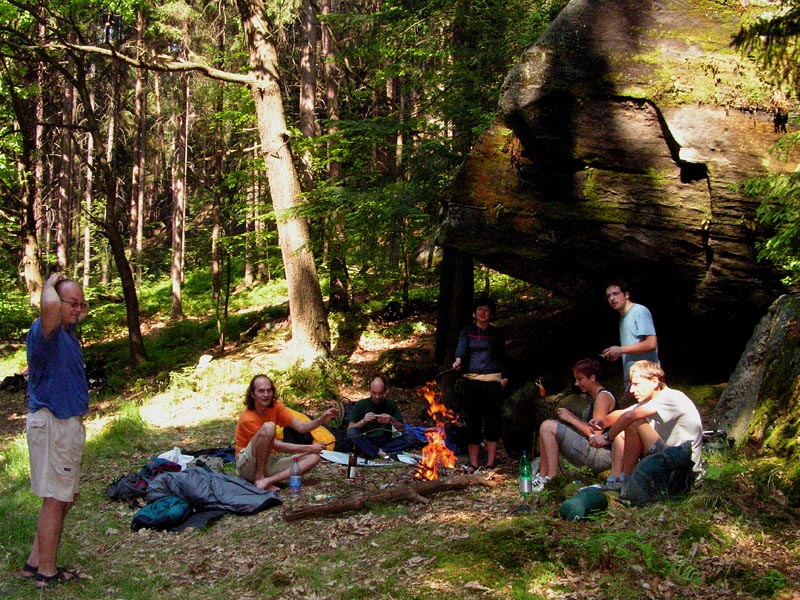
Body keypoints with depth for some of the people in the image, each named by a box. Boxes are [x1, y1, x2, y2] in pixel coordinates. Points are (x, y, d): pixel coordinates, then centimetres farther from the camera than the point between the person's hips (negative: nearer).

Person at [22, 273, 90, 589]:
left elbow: (76, 314, 39)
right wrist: (50, 284, -23)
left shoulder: (67, 330, 11)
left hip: (69, 423, 10)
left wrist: (80, 316, 17)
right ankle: (46, 573, 5)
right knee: (55, 499, -4)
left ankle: (36, 562, 24)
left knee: (64, 499, 16)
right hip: (52, 424, -10)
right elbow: (50, 306, -42)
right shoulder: (45, 330, -17)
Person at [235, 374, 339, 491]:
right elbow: (277, 446, -20)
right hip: (247, 463, -7)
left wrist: (321, 420, -23)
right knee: (268, 427, -31)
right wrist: (309, 448, -17)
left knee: (314, 457, -11)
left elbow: (300, 427, -4)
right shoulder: (247, 417, -20)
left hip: (268, 462, 7)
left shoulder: (275, 406, 1)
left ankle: (268, 480, -26)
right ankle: (259, 477, -21)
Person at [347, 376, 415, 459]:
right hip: (366, 443, -2)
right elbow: (349, 429, -6)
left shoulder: (390, 404, 3)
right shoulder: (361, 405, -1)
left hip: (385, 443, 2)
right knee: (351, 432, -32)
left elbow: (403, 430, 1)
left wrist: (392, 420, -18)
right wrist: (363, 421, -23)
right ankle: (380, 453, -26)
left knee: (409, 438, -23)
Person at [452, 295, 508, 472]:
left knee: (492, 422, 0)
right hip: (472, 380, 0)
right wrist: (458, 359, -32)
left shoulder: (497, 334, 12)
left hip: (493, 380, 1)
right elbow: (461, 346, -12)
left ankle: (490, 464, 6)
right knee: (472, 421, 0)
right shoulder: (467, 331, 7)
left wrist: (505, 376, -1)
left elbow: (502, 357, 13)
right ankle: (473, 464, 7)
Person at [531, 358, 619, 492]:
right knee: (549, 425, 14)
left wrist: (571, 419, -8)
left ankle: (551, 478, -15)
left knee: (547, 427, -15)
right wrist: (571, 416, 5)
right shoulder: (595, 397, 21)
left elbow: (595, 433, -16)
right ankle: (542, 476, 5)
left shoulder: (603, 396, -9)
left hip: (602, 455, -10)